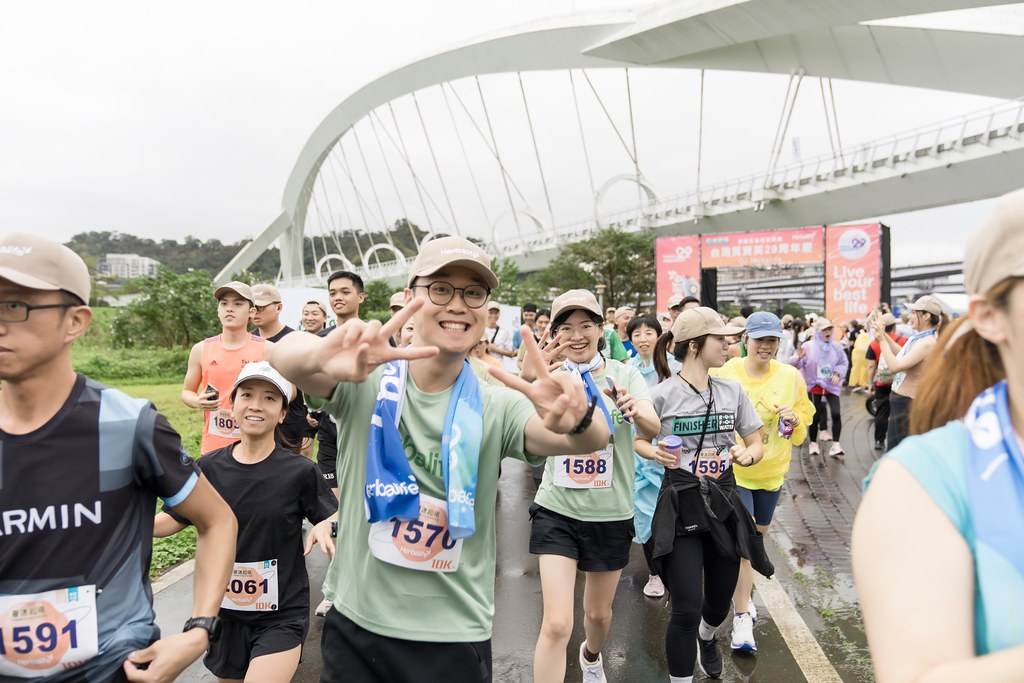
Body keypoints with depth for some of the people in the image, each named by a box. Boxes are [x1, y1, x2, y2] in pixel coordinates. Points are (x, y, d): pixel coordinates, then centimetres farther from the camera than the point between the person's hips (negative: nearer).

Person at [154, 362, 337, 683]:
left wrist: (325, 525, -25)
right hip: (224, 611, 4)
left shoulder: (300, 472, -12)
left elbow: (333, 515, -5)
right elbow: (172, 520, 6)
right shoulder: (209, 467, -4)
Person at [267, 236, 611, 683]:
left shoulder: (495, 407, -8)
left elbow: (591, 440, -23)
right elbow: (284, 358, -27)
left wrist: (578, 419, -47)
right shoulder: (365, 383, -9)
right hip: (355, 625, 0)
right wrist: (323, 356, -51)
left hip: (455, 638, 0)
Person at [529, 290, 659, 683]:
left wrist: (635, 411, -43)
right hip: (557, 509, -1)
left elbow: (653, 429, -21)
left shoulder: (625, 375, -6)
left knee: (599, 613, 21)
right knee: (557, 625, -11)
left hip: (611, 513, 1)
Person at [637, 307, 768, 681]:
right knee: (687, 610, -7)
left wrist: (747, 455, -14)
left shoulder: (732, 390, 2)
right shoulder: (663, 394, -10)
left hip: (724, 503, 4)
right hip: (680, 507, -4)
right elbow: (639, 441, 6)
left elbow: (757, 444, 9)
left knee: (720, 600, 19)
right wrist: (656, 453, -16)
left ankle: (706, 636, 55)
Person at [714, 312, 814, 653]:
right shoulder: (725, 375, -13)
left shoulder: (791, 377, -4)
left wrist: (794, 420, -15)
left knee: (758, 534, 20)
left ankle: (742, 589, 44)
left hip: (772, 471, 4)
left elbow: (803, 427, 8)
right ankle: (742, 615, 5)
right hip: (734, 470, -4)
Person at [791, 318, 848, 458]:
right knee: (815, 416, 2)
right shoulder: (808, 346, -9)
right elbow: (795, 365, -9)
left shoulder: (836, 347, 0)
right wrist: (798, 357, -31)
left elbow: (843, 363, 9)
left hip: (831, 386, 2)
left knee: (836, 413, -13)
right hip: (814, 386, -2)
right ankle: (813, 443, 21)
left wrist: (837, 373, -9)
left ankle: (835, 445, -7)